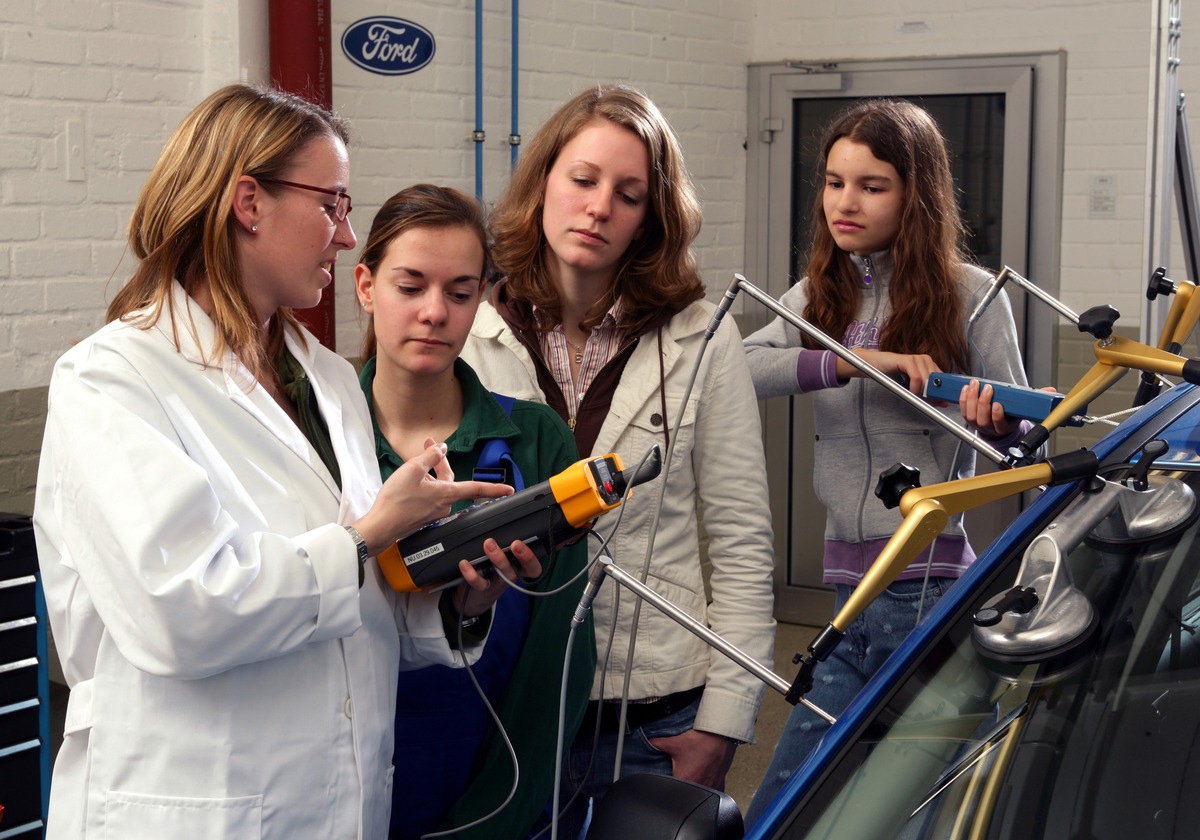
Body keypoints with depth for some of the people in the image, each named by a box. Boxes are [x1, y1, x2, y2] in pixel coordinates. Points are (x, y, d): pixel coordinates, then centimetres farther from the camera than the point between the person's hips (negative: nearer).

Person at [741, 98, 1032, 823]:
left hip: (925, 581, -5)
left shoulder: (970, 294, -3)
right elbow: (739, 369, -9)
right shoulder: (821, 298, 10)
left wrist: (995, 422, -24)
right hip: (851, 581, 5)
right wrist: (852, 361, -22)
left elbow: (1019, 431, -1)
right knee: (775, 809, 7)